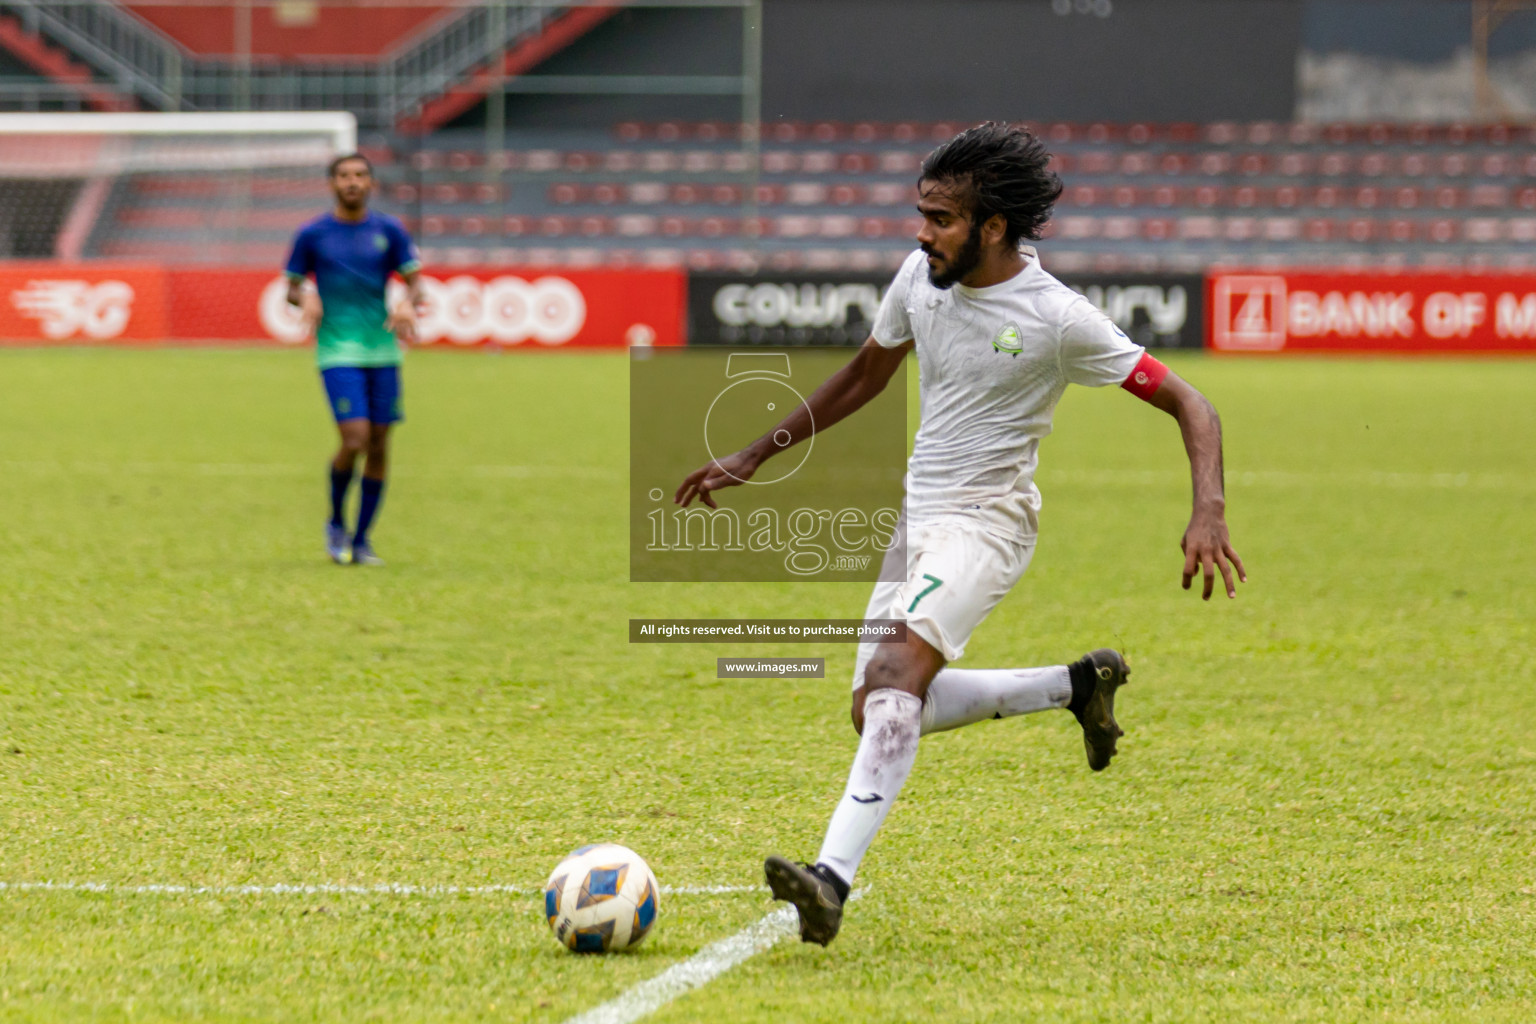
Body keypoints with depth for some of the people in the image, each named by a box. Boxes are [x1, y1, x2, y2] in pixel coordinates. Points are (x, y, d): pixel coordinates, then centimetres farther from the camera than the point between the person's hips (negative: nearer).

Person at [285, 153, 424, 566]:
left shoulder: (389, 231, 6)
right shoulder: (312, 234, 2)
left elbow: (414, 280, 8)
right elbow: (292, 287, 9)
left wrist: (408, 305, -14)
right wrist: (306, 300, -14)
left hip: (382, 350, 3)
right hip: (338, 351, -3)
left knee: (378, 443, 2)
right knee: (355, 440, -16)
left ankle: (361, 539, 15)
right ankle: (336, 523, 9)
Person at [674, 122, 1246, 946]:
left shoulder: (1057, 320, -17)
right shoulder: (921, 276, 1)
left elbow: (1187, 405, -13)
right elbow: (863, 378, 18)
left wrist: (1209, 513, -28)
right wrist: (752, 459, 18)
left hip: (986, 520, -8)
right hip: (916, 515, 8)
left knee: (893, 677, -29)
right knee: (880, 712, 11)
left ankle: (833, 878, -40)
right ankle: (1079, 684, 28)